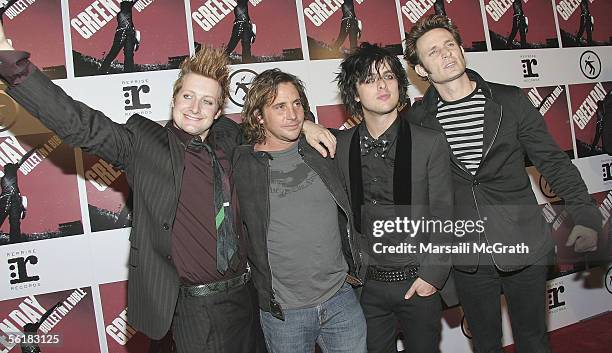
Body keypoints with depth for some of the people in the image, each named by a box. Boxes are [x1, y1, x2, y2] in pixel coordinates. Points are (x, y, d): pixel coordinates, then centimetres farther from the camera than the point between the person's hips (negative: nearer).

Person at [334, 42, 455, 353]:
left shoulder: (430, 143, -7)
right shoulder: (340, 145, -2)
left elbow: (442, 217, -6)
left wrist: (432, 275, -9)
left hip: (419, 282, -1)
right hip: (366, 284, 2)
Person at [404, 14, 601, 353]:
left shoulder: (510, 100, -3)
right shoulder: (418, 118, -3)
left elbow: (553, 160, -1)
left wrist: (584, 216, -8)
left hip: (524, 248, 0)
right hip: (466, 257, 0)